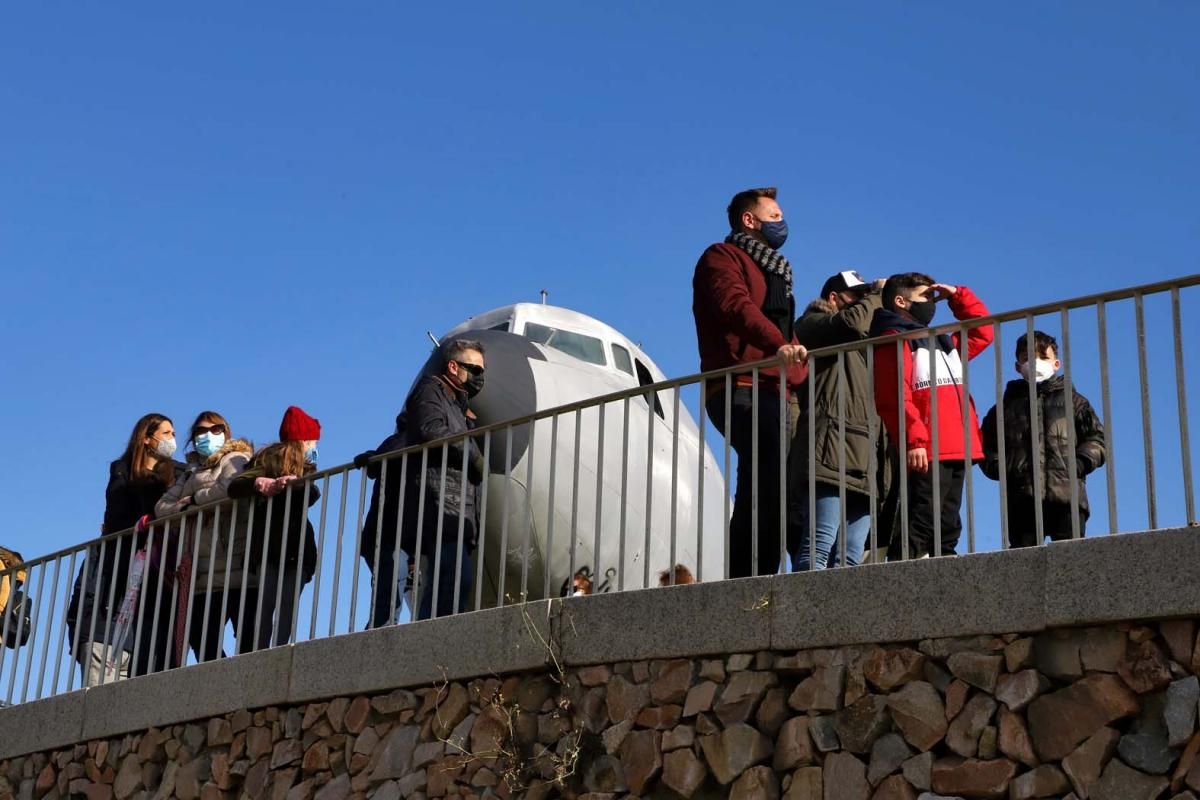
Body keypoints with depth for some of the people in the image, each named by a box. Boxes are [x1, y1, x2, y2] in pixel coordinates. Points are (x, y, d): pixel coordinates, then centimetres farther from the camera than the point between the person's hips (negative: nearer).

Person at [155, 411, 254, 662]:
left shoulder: (235, 459, 6)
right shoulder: (191, 471, 27)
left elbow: (229, 489, -16)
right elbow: (162, 506, 16)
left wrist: (192, 500, 0)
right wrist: (184, 508, -5)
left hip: (231, 567, -8)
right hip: (202, 575, 8)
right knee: (199, 640, 4)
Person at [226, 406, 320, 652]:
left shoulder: (305, 468, 20)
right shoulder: (267, 460, 10)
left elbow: (313, 493, -2)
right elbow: (234, 487, -4)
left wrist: (295, 482, -21)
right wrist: (257, 482, -23)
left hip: (297, 551, 3)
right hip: (267, 548, -3)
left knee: (287, 609, -7)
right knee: (264, 608, -10)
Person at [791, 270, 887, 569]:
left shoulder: (859, 346, 39)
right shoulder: (812, 322, 13)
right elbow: (852, 322, -5)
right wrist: (878, 294, 8)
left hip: (863, 455, 8)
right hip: (830, 448, -8)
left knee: (850, 558, -6)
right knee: (820, 547, -22)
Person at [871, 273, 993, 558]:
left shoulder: (945, 342, 27)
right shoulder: (894, 339, -2)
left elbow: (982, 333, 38)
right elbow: (894, 396, -14)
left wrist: (958, 296, 28)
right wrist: (913, 440, -23)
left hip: (956, 451, 9)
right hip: (926, 452, -9)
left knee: (947, 528, 6)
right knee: (920, 526, -17)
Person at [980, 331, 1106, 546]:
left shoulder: (1072, 401, 18)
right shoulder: (1007, 405, 19)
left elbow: (1096, 438, 13)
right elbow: (987, 446, 18)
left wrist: (1079, 464, -4)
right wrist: (1001, 468, 0)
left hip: (1067, 497, -1)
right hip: (1021, 499, 1)